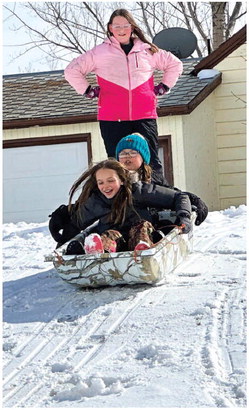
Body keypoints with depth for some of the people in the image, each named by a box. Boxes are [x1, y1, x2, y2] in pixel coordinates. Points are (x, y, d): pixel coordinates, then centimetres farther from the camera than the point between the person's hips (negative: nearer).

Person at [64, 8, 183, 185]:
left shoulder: (148, 50, 13)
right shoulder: (99, 53, 9)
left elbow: (175, 64, 26)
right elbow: (72, 70, 14)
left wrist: (163, 87, 16)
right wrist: (88, 91, 8)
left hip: (144, 116, 1)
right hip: (112, 118, -1)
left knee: (151, 161, -5)